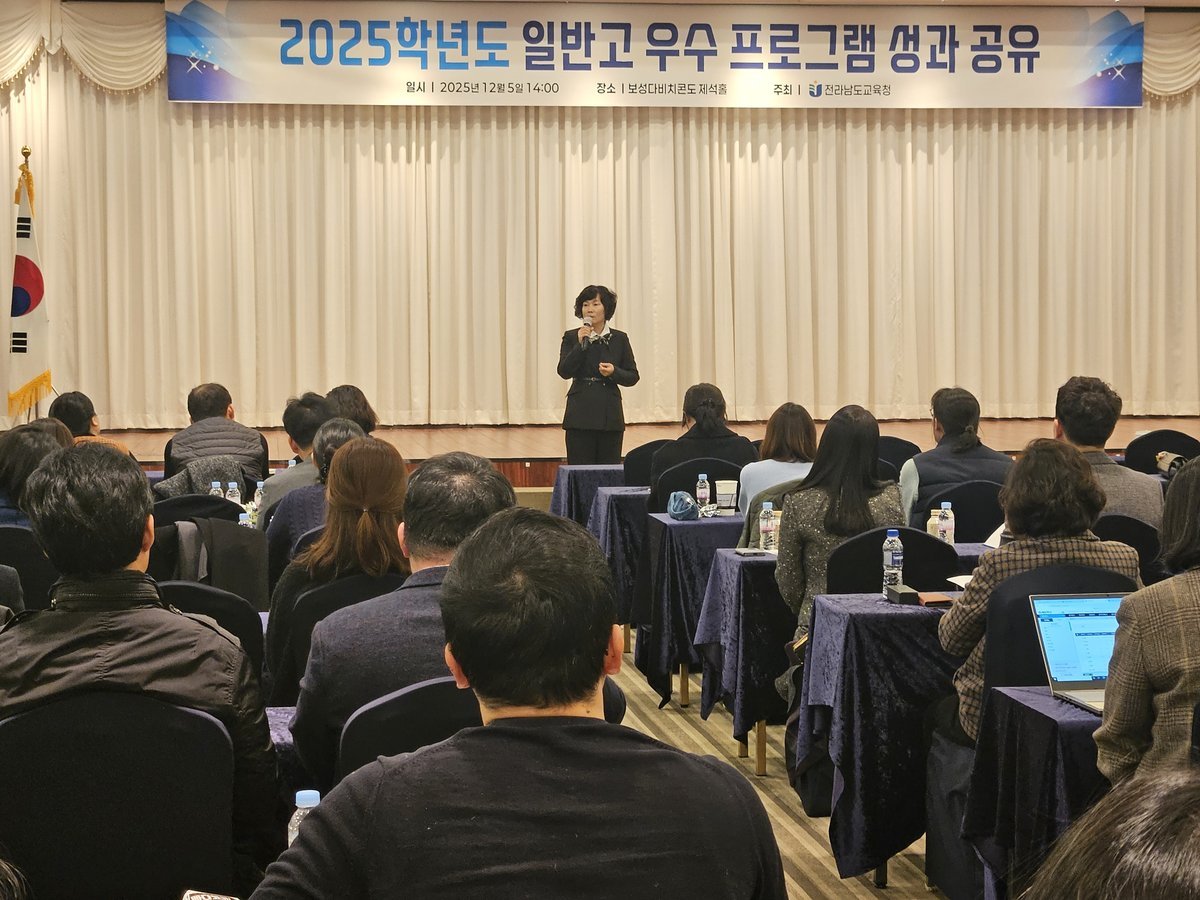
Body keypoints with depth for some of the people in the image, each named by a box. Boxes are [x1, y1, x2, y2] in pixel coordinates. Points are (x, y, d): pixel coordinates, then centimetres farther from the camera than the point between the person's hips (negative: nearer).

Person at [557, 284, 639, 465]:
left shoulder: (619, 339, 6)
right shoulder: (572, 337, 5)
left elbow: (633, 377, 7)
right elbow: (564, 371, -7)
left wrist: (614, 372, -12)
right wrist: (580, 344, -15)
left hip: (610, 415, 1)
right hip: (580, 415, -1)